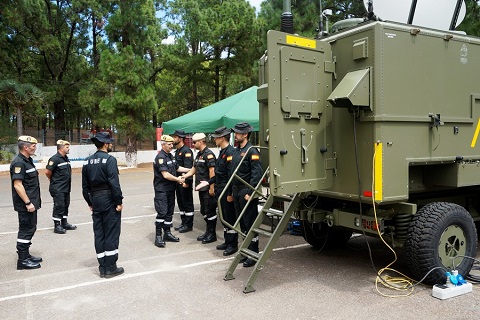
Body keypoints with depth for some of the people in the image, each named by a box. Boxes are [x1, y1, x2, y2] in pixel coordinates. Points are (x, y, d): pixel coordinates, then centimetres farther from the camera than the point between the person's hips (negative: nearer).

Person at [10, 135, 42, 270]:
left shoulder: (28, 160, 13)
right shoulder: (18, 162, -18)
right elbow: (17, 185, -24)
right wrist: (28, 203, -23)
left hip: (31, 203, 10)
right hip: (25, 205, -10)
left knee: (30, 229, 18)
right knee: (26, 230, -2)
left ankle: (25, 255, 30)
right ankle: (23, 260, 7)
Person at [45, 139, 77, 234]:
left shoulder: (65, 158, 11)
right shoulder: (55, 159, -16)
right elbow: (47, 172, -18)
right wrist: (53, 180, -4)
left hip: (66, 187, 9)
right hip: (57, 189, -9)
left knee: (65, 205, 14)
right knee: (59, 206, -4)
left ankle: (64, 223, 25)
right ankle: (57, 226, 5)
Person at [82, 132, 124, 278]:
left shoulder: (88, 161, 10)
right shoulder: (109, 159, -12)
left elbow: (85, 185, 12)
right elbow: (114, 183, -19)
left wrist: (90, 203, 18)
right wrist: (119, 202, -13)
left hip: (95, 200, 7)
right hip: (109, 200, -7)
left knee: (99, 233, 11)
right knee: (111, 233, 1)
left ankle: (102, 267, 18)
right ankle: (110, 267, 7)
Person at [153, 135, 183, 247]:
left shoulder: (170, 156, 13)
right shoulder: (160, 157, -16)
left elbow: (177, 168, 25)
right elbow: (165, 175, -22)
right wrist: (177, 179, -10)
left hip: (170, 189, 9)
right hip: (161, 189, -9)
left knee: (169, 212, 13)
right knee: (162, 212, -10)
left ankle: (167, 233, 22)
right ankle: (158, 236, -4)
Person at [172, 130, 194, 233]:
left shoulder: (186, 151, -14)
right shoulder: (177, 151, 15)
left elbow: (188, 168, -21)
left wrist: (186, 181, -24)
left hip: (185, 182, -10)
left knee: (187, 203, 0)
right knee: (181, 203, 15)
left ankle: (188, 225, 8)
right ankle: (184, 223, 26)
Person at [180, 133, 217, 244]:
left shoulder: (208, 154, -14)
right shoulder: (199, 154, 15)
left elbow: (212, 171, -19)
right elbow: (194, 169, 19)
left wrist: (212, 188, -21)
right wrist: (185, 176, 4)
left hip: (208, 189, -10)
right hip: (201, 188, 10)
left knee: (210, 212, -1)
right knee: (204, 211, 16)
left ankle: (212, 234, 10)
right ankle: (208, 232, 27)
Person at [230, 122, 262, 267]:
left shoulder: (251, 151, -13)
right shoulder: (236, 151, 14)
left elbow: (256, 174, -18)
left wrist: (250, 193, -22)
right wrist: (231, 192, 16)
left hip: (247, 192, -9)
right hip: (236, 192, 9)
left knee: (250, 224, -1)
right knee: (242, 224, 15)